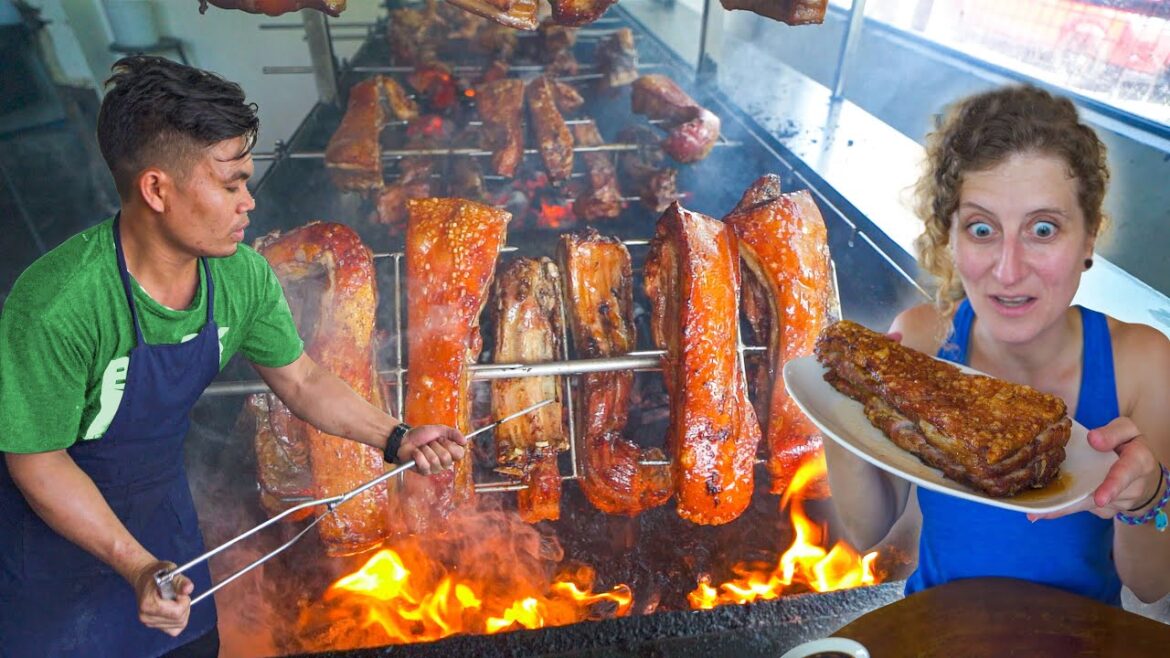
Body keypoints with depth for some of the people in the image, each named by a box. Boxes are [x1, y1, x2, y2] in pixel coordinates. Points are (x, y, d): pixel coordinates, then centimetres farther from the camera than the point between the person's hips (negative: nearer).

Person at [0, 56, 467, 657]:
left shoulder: (243, 276, -18)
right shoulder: (54, 305, -33)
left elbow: (299, 380, -7)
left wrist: (395, 439, -16)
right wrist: (137, 566, -28)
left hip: (160, 503, 5)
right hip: (54, 520, -4)